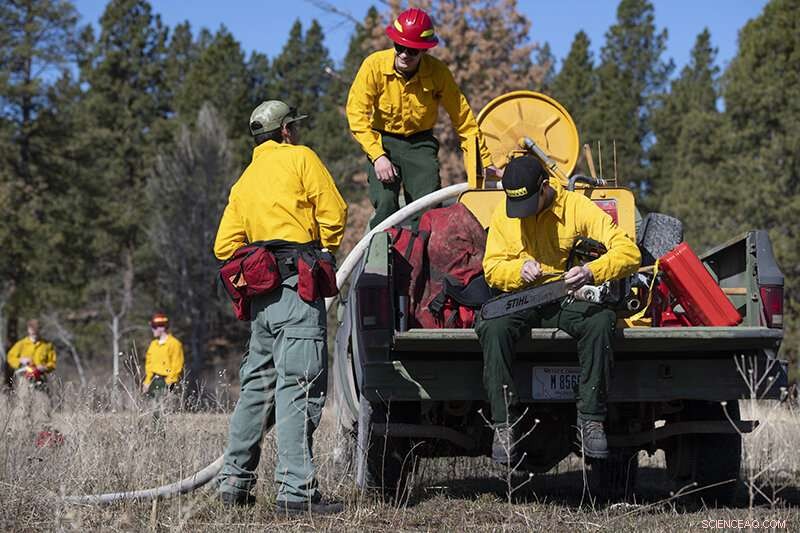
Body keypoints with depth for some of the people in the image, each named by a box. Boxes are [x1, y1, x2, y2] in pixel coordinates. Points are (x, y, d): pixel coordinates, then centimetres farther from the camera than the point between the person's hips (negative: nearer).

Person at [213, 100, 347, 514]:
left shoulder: (244, 181, 23)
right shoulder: (300, 158, 3)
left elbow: (225, 246, 15)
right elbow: (333, 213, -6)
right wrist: (325, 252, 11)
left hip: (261, 292, 8)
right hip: (297, 283, -8)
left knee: (257, 383, 14)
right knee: (299, 385, -11)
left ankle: (235, 480, 16)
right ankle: (296, 488, -17)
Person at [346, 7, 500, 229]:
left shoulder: (438, 73, -16)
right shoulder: (374, 65, -19)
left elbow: (463, 118, -8)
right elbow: (357, 114, -18)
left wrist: (484, 163, -6)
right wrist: (378, 156, -27)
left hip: (421, 142, 1)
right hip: (382, 141, -1)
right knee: (385, 205, -17)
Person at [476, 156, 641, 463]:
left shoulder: (577, 207, -5)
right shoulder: (502, 215, 4)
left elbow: (629, 252, -10)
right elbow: (492, 268, 8)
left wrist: (592, 272, -30)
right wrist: (520, 269, -16)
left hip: (569, 298, -1)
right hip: (520, 300, 1)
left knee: (600, 321, -35)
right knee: (493, 326, -34)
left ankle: (591, 420, -28)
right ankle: (505, 424, -28)